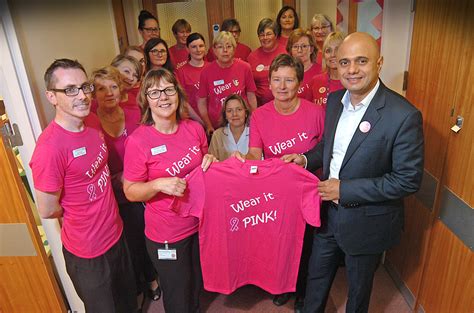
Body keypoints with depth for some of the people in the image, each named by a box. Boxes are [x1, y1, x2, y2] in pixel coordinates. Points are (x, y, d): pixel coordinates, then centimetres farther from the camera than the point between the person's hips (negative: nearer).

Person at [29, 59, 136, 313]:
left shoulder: (93, 121, -5)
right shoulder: (49, 147, -29)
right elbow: (48, 211, -18)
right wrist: (81, 214, -3)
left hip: (116, 234, 7)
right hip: (88, 252, -6)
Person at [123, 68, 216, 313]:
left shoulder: (194, 129, -5)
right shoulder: (138, 141, -18)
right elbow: (130, 191, -11)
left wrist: (210, 162, -11)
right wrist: (158, 184, -29)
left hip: (200, 224, 5)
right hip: (166, 234, -4)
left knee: (198, 285, 27)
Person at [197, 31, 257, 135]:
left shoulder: (244, 67, -7)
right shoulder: (206, 72, -7)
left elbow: (251, 97, 1)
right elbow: (201, 102, -1)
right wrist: (208, 126, -6)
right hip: (217, 128, 0)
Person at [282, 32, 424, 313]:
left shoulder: (404, 115, -24)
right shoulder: (335, 100, -3)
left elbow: (409, 179, -21)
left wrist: (345, 190, -22)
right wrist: (306, 159, -8)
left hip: (366, 223, -5)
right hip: (329, 212, 5)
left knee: (359, 287, 23)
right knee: (317, 277, 25)